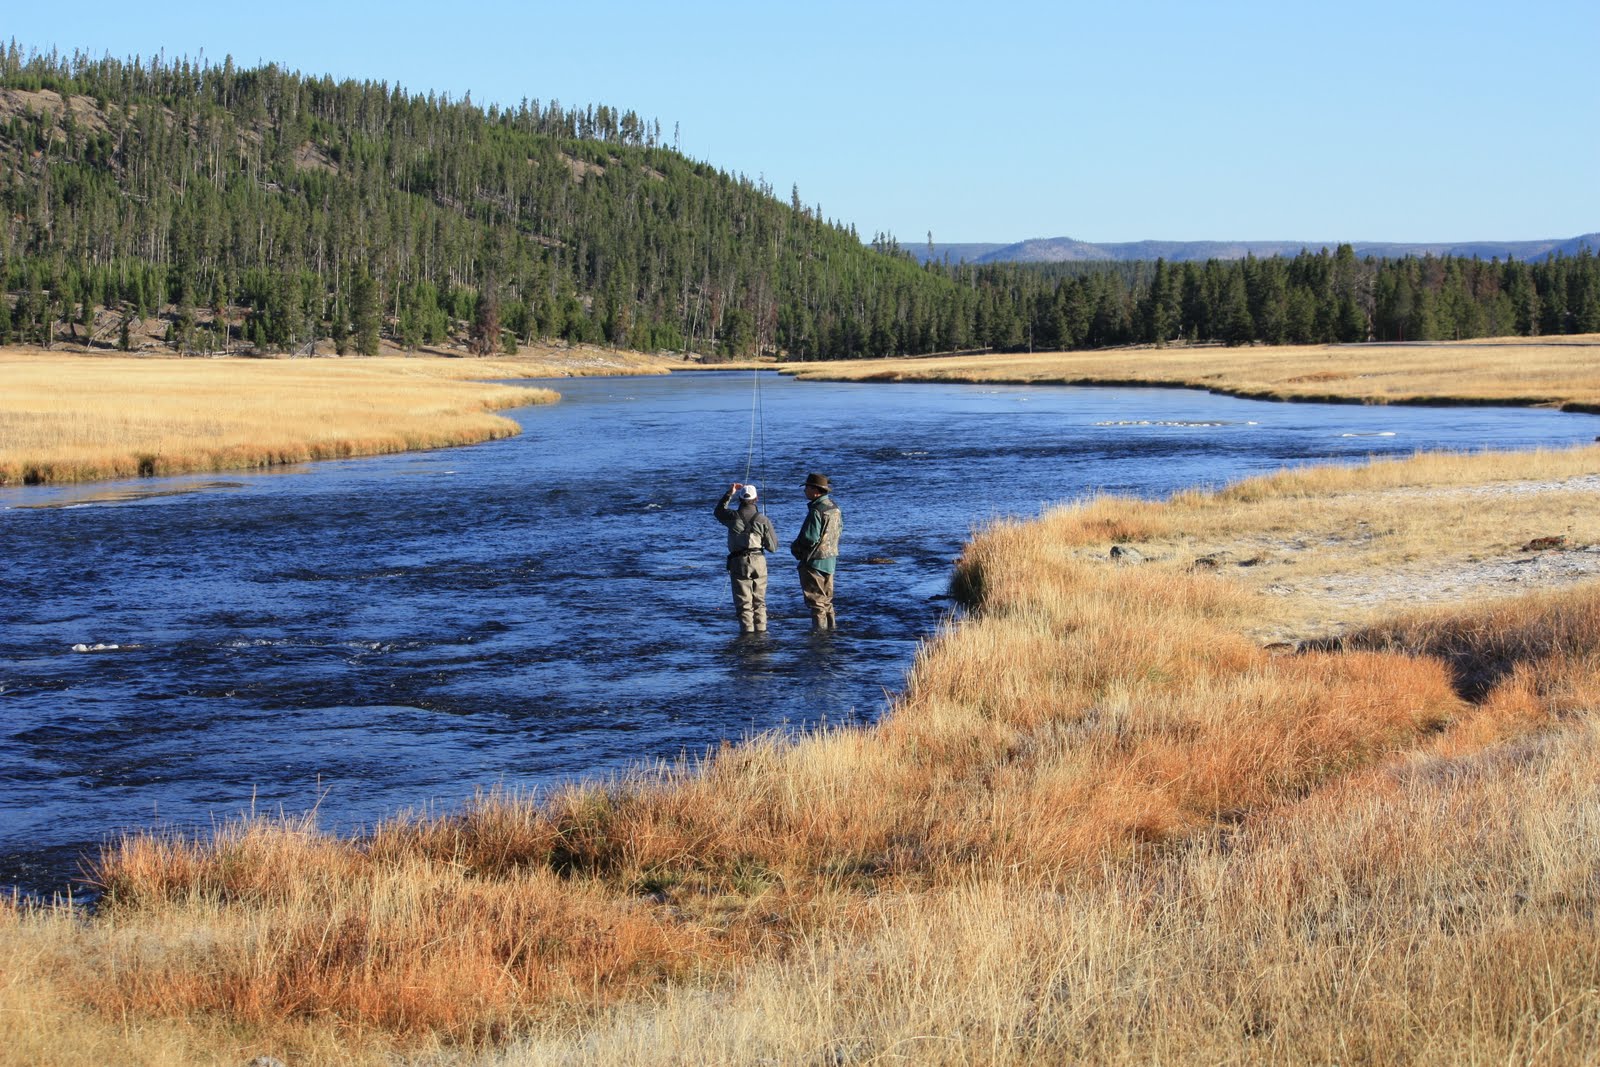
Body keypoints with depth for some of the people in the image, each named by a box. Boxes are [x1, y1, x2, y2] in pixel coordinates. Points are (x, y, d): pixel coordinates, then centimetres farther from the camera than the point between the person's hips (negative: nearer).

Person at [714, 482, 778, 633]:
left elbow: (719, 511, 20)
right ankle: (760, 630, 14)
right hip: (759, 562, 1)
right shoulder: (763, 520, -5)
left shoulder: (733, 517, -5)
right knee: (759, 602, 15)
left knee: (743, 603, 1)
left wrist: (729, 494, 22)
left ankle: (747, 631, -5)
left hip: (738, 563, -1)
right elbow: (773, 547, 0)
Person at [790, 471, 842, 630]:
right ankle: (830, 628, 21)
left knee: (815, 600, -2)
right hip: (831, 560, 9)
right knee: (827, 599, 17)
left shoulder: (816, 511, -22)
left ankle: (819, 628, -2)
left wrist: (794, 546, -5)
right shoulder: (834, 508, 7)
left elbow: (810, 538, -24)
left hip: (814, 561, -9)